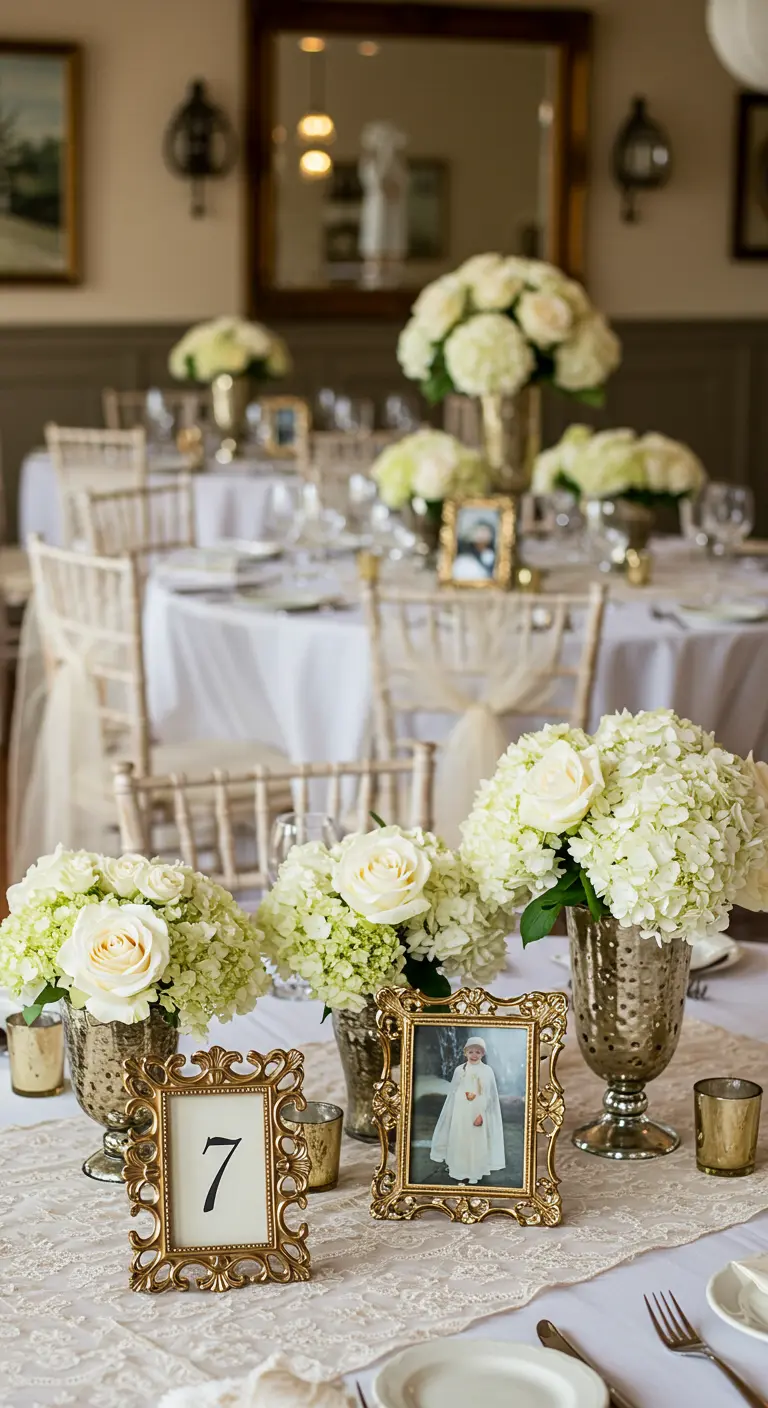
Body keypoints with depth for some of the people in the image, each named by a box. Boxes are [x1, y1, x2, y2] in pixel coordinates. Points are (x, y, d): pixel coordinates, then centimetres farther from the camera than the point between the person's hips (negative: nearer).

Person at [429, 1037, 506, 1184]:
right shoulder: (460, 1070, 2)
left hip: (478, 1114, -1)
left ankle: (473, 1174, 12)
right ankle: (460, 1174, 12)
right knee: (459, 1142, 3)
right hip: (460, 1114, 1)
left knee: (476, 1143, 2)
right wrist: (452, 1114, 3)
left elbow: (490, 1096, -4)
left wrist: (482, 1114, -13)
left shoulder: (487, 1071, -2)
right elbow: (453, 1094, 6)